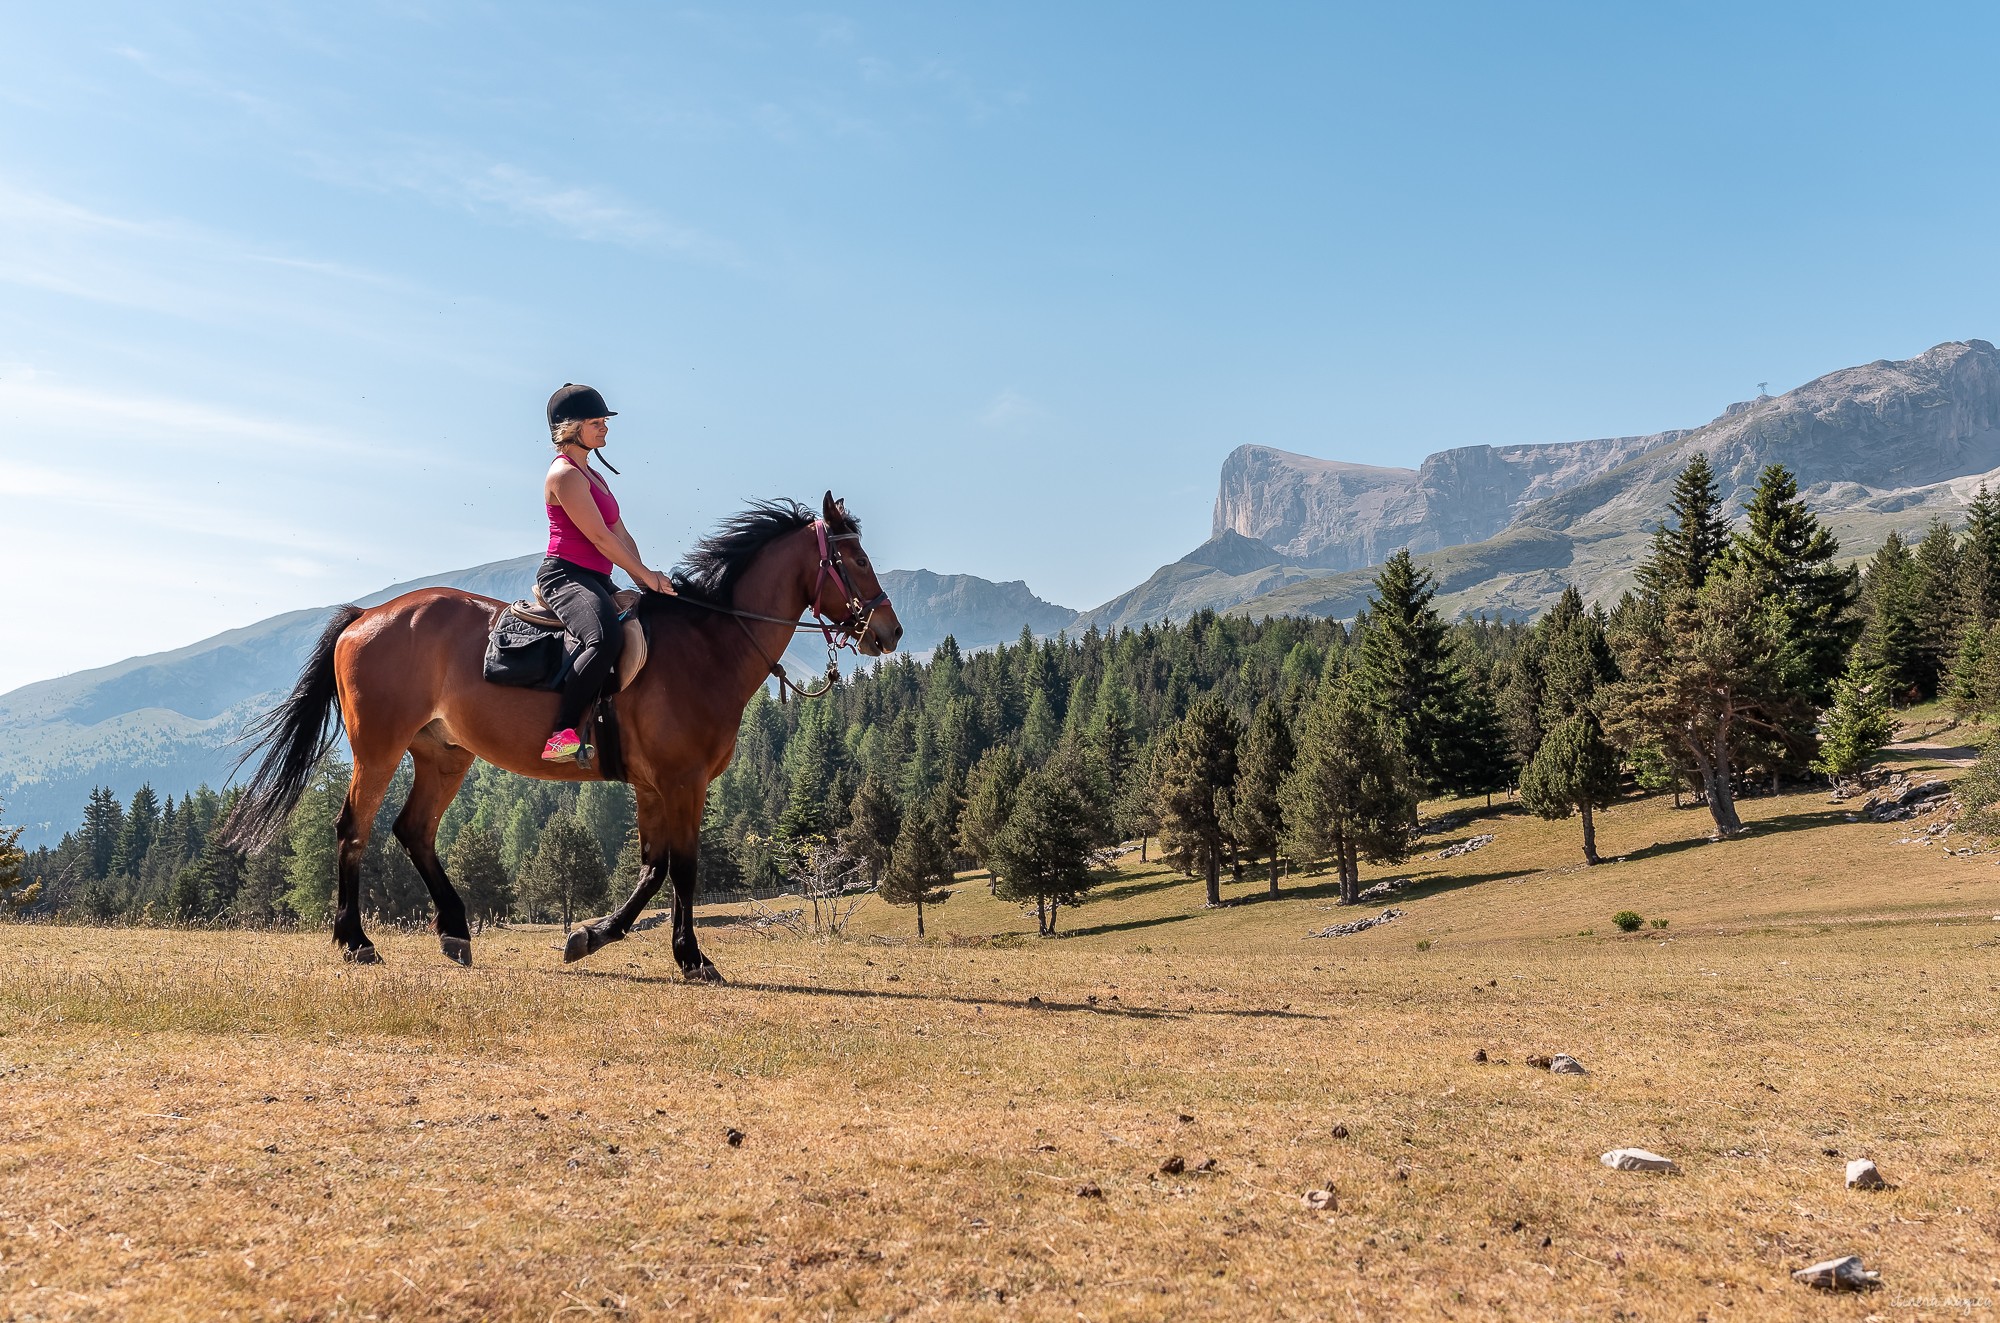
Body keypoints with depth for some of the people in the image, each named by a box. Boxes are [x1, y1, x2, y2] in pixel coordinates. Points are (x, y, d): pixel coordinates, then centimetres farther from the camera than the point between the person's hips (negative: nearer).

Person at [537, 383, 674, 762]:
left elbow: (621, 535, 18)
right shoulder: (565, 475, -8)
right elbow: (600, 537, -14)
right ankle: (561, 734, -36)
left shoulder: (594, 476, 23)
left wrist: (645, 582, 5)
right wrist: (647, 576, -9)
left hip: (596, 581, 11)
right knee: (606, 639, -36)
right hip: (565, 575, -11)